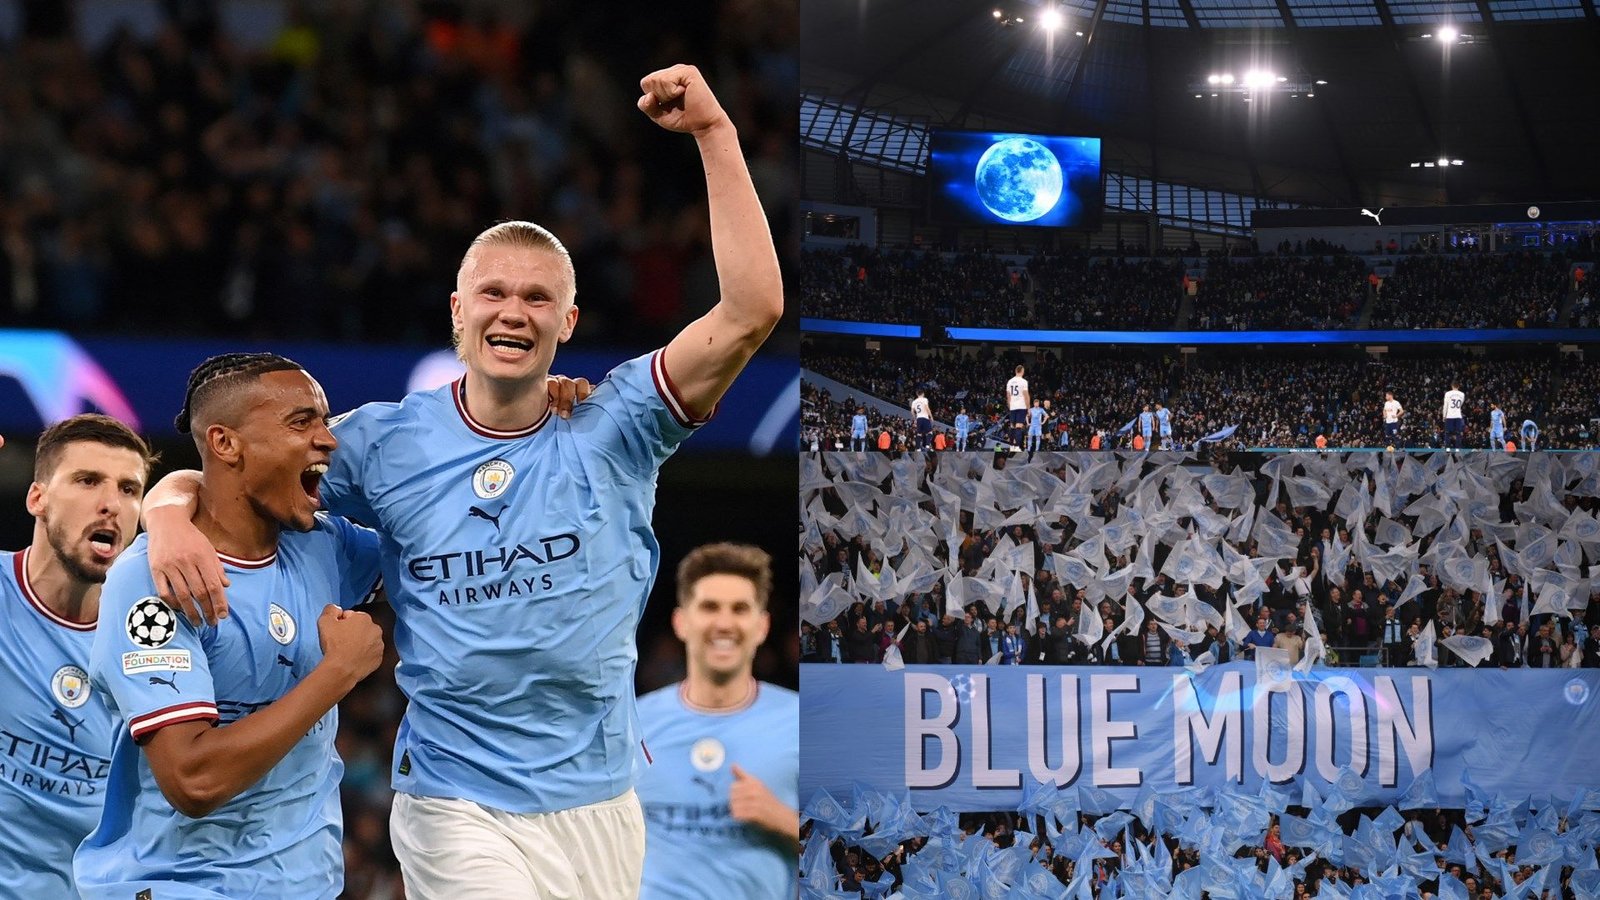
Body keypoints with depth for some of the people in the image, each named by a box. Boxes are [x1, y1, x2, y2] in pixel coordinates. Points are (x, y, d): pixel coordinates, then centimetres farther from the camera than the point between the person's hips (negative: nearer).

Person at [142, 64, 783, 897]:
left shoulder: (609, 430, -3)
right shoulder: (388, 443, 0)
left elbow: (749, 311, -13)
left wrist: (713, 133, -17)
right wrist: (171, 518, -16)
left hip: (601, 803, 2)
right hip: (459, 807, -2)